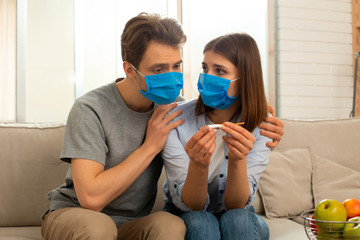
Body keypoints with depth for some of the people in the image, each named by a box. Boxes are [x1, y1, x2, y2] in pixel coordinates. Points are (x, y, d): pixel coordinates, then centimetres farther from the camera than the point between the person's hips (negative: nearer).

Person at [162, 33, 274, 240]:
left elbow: (236, 205, -17)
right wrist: (198, 165, -38)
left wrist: (237, 160, -36)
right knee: (201, 223, -33)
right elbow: (189, 205, -18)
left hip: (238, 219, 1)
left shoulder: (260, 126, -14)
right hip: (187, 216, 0)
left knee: (237, 220, -32)